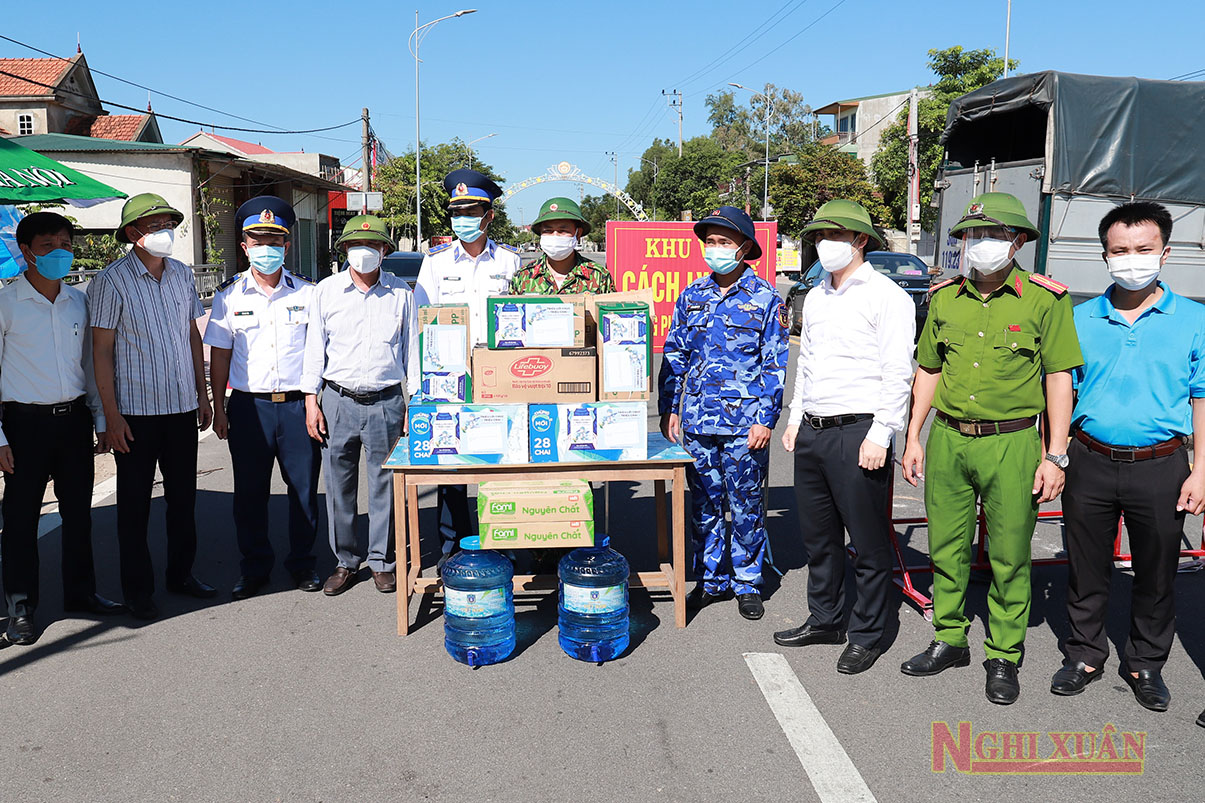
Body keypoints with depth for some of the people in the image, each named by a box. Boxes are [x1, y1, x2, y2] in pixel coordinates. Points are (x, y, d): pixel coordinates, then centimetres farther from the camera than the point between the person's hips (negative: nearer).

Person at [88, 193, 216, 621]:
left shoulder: (182, 274, 8)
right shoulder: (111, 281, -8)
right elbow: (102, 351, -9)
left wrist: (202, 393, 13)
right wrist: (111, 415, -12)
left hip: (182, 408, 5)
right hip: (136, 411, -5)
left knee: (183, 496, 13)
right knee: (134, 504, 5)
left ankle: (181, 573, 29)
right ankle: (138, 590, 17)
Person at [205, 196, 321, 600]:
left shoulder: (307, 292, 4)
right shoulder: (229, 294, 6)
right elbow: (219, 354, 8)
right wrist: (218, 408, 4)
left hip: (297, 402, 0)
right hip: (248, 404, 1)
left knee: (304, 487, 5)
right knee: (249, 492, 7)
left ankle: (302, 563, 21)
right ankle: (255, 568, 21)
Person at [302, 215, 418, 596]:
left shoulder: (400, 293, 5)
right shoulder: (326, 291, 6)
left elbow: (412, 349, 9)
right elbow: (314, 347, 7)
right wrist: (311, 401, 2)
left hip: (386, 403, -1)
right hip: (337, 401, 1)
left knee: (385, 485, 4)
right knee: (339, 486, 6)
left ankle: (382, 560, 19)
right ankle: (346, 561, 20)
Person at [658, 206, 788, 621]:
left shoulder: (765, 298, 0)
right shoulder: (691, 296, 10)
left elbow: (775, 364, -1)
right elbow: (674, 356, 14)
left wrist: (766, 419, -8)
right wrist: (668, 408, 8)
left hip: (743, 421, -3)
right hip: (697, 418, 4)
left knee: (746, 505, 4)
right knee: (703, 505, 10)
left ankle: (747, 583, 19)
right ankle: (712, 580, 23)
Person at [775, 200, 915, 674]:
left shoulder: (886, 296, -7)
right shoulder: (815, 298, 17)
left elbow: (898, 373, -12)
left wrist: (879, 436, -17)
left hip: (858, 434, -8)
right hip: (812, 434, 8)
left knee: (868, 542, 2)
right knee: (818, 536, 16)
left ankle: (867, 636, 15)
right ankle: (824, 620, 30)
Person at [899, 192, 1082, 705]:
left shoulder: (1045, 299, -3)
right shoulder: (944, 298, 8)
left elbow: (1060, 377, -3)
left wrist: (1055, 456, -7)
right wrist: (914, 438, 10)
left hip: (1011, 443, -4)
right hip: (947, 439, 4)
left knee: (1009, 557, 5)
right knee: (945, 547, 11)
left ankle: (1004, 657, 19)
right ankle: (949, 640, 28)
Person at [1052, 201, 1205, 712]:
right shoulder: (1080, 319, 3)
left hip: (1160, 468, -1)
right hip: (1090, 463, 1)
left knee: (1156, 573, 12)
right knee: (1086, 568, 11)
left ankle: (1146, 664, 30)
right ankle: (1085, 654, 29)